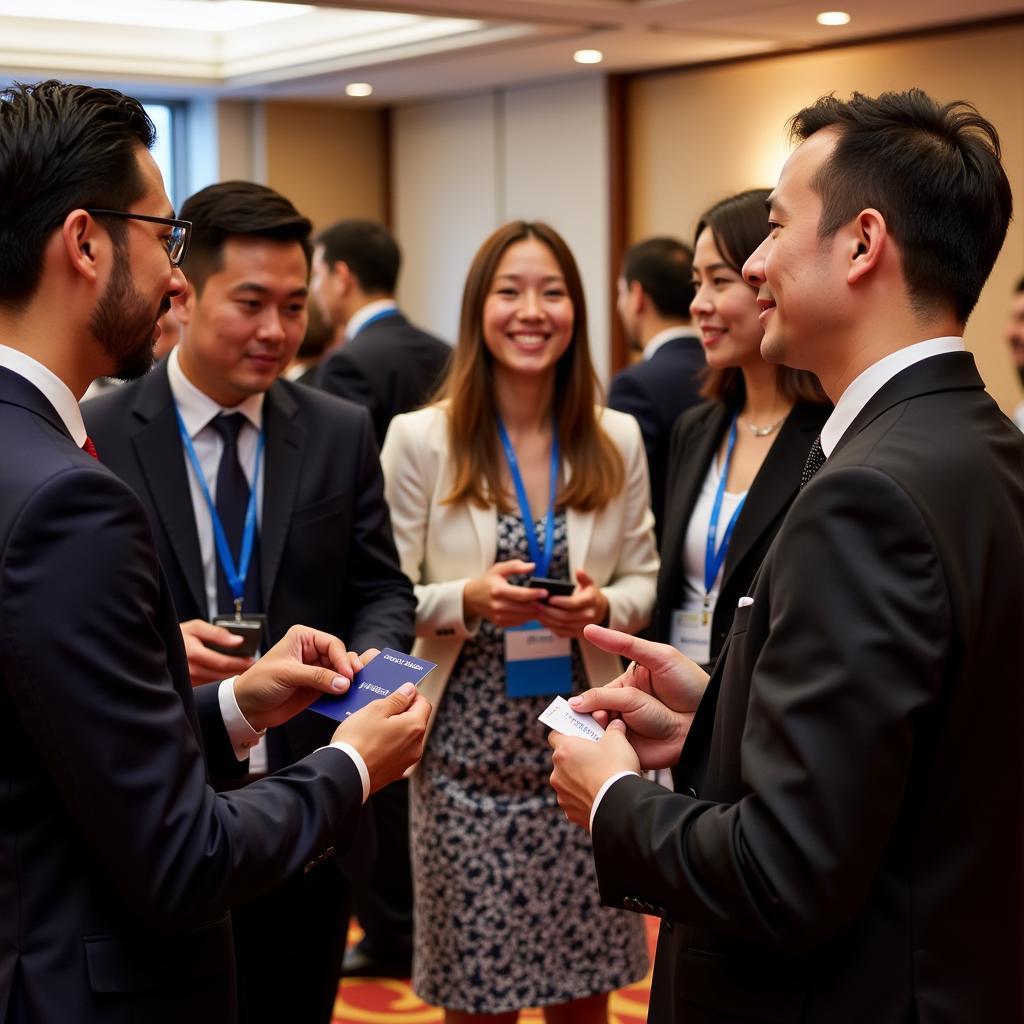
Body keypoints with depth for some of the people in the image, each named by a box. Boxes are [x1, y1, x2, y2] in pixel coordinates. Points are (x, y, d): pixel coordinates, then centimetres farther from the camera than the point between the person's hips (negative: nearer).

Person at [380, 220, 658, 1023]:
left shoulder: (617, 440, 3)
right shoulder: (419, 440, -5)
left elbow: (642, 581, 8)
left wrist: (603, 607, -14)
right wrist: (467, 600, -21)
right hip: (469, 756, -2)